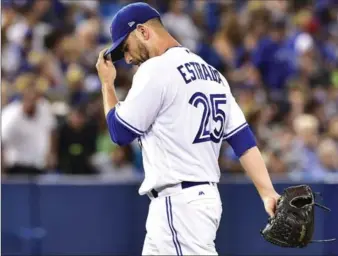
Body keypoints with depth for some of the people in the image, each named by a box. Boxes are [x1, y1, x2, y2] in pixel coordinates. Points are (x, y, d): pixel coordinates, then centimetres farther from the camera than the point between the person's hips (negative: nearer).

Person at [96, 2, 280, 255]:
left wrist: (107, 83, 8)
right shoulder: (211, 73, 16)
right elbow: (243, 138, 8)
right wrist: (268, 192, 1)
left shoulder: (155, 69, -10)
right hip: (205, 196, 10)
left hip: (179, 205, -10)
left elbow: (120, 132, -6)